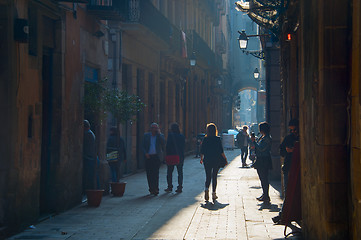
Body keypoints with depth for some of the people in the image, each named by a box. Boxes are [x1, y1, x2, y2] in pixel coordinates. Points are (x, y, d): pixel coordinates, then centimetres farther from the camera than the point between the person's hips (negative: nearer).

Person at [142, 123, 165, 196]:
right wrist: (145, 153, -8)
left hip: (156, 157, -2)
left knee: (155, 173, -10)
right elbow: (143, 146, 10)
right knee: (149, 174, 2)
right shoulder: (146, 135, 10)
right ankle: (151, 188, 12)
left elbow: (163, 144, -10)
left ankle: (155, 189, -8)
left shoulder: (160, 136, 7)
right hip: (148, 157, 2)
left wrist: (159, 134, -10)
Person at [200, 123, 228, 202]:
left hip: (207, 160, 1)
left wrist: (201, 159, 17)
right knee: (214, 176, 8)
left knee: (208, 176, 9)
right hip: (216, 160, -1)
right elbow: (221, 151, -7)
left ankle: (206, 189, -16)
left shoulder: (205, 139, -3)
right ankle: (213, 194, 9)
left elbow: (202, 151, 1)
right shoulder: (218, 139, -6)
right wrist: (225, 159, 4)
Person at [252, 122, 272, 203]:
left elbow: (261, 148, -22)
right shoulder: (262, 137, 14)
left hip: (264, 160, -10)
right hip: (260, 160, 10)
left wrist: (254, 142, -14)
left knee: (264, 178, -7)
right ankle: (264, 195, 22)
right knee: (262, 178, 14)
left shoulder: (267, 138, -16)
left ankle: (266, 196, -3)